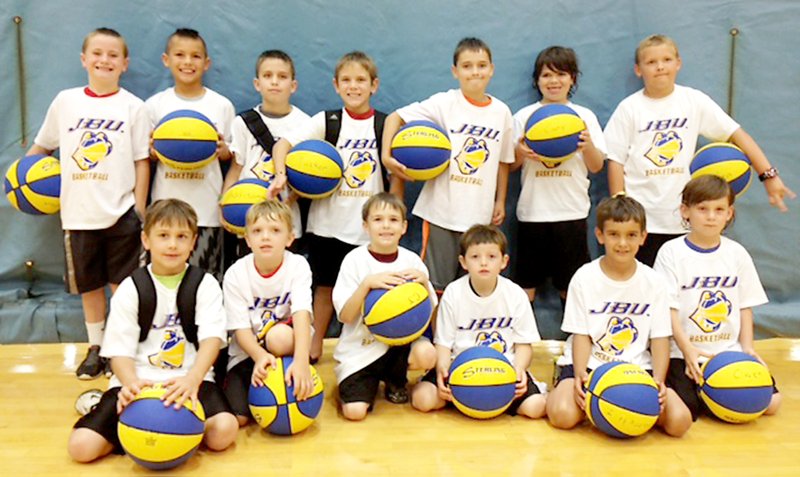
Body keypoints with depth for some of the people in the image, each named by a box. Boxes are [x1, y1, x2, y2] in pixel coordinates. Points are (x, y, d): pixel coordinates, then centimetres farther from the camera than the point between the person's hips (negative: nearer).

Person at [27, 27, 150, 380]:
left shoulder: (132, 106, 0)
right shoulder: (65, 101, 5)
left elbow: (141, 161, -1)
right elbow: (42, 146, 18)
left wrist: (140, 209, -4)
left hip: (120, 213, -2)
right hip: (78, 213, 3)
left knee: (122, 285, 5)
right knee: (89, 285, 13)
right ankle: (96, 347, 28)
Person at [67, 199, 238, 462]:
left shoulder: (205, 285, 3)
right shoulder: (130, 289, 5)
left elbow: (212, 337, -11)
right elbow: (120, 350, -2)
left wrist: (192, 379, -32)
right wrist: (131, 383, -26)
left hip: (189, 379, 0)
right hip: (138, 379, 0)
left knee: (223, 432, -29)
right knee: (81, 446, -20)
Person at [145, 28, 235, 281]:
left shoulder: (222, 105, 3)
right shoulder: (155, 104, 5)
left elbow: (231, 155, 9)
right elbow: (146, 156, 11)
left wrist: (222, 150, -12)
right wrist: (155, 152, -11)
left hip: (207, 206, -1)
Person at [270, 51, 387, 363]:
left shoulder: (386, 125, 3)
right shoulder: (326, 122, 1)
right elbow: (283, 144, -7)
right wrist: (281, 175, -23)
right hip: (327, 222, 0)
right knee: (325, 287, 11)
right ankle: (315, 347, 27)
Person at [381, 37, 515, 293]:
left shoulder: (502, 111, 5)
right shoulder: (445, 103, -5)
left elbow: (504, 161, 13)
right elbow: (395, 117, -4)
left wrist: (500, 201, 10)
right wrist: (387, 156, -15)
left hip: (480, 214, 3)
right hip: (441, 211, -3)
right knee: (435, 284, 4)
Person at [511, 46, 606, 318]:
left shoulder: (585, 117, 6)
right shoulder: (524, 116, 6)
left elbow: (596, 166, 6)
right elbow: (510, 165, 8)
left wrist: (588, 145, -14)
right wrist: (520, 152, -13)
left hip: (571, 211, 0)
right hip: (532, 211, 0)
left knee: (570, 285, 7)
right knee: (526, 284, 6)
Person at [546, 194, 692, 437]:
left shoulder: (654, 282, 1)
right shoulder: (584, 278, -3)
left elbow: (660, 338, 1)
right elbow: (581, 335, -4)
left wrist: (658, 380, -16)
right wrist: (581, 376, -21)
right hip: (590, 364, -2)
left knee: (679, 420, -19)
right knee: (563, 415, -29)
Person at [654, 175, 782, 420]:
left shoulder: (737, 253, 8)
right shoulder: (671, 252, -5)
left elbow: (745, 305, 11)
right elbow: (668, 308, -9)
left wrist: (747, 346, -1)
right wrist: (688, 349, -19)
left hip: (730, 351, 4)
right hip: (684, 353, -4)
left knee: (770, 402, -10)